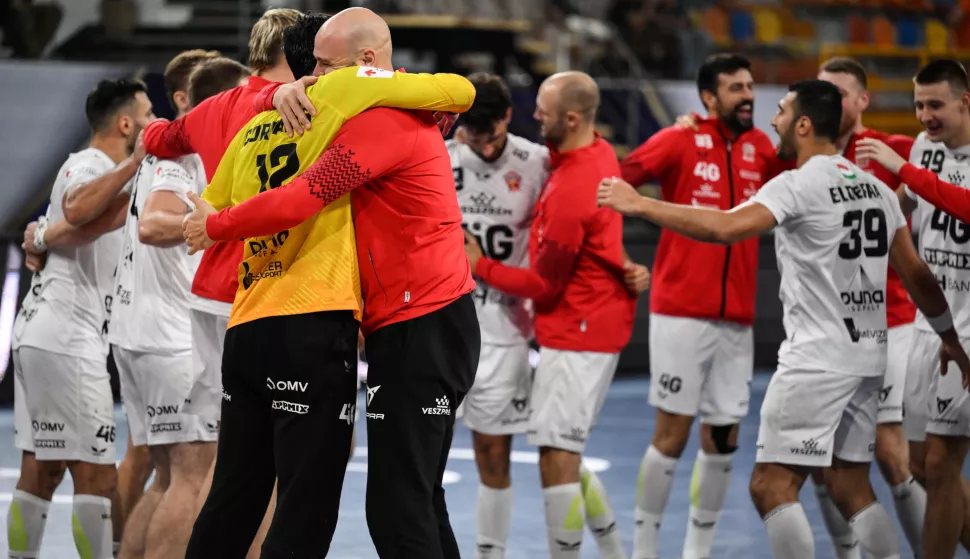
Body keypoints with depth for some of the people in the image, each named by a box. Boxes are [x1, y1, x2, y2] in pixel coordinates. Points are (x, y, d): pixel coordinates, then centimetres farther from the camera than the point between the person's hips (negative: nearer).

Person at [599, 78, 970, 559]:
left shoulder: (800, 184, -12)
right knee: (851, 488, 13)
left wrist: (640, 205, -22)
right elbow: (916, 273, 14)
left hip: (817, 358, -8)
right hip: (867, 358, 8)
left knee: (771, 485, -5)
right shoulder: (876, 188, 11)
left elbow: (726, 228, -27)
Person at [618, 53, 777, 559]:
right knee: (673, 433, -4)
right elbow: (615, 179, -11)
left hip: (737, 319, 5)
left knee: (723, 437, 7)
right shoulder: (680, 141, -7)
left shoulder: (760, 148, 8)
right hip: (681, 313, -5)